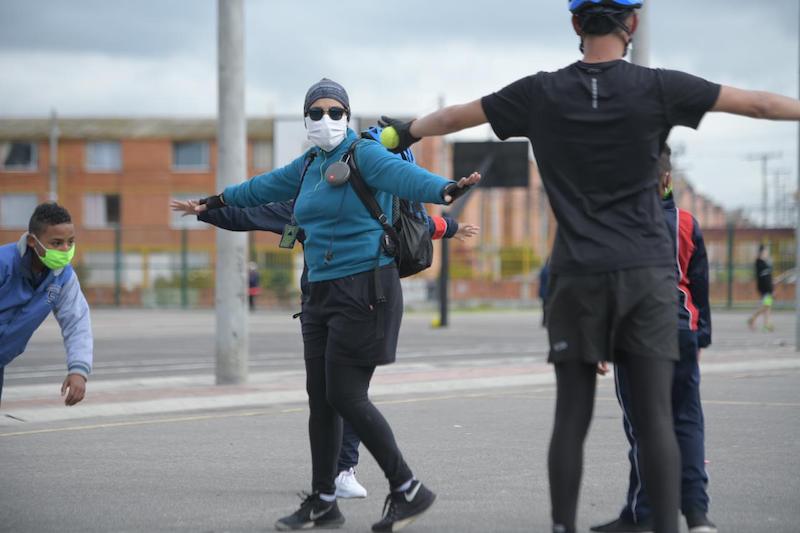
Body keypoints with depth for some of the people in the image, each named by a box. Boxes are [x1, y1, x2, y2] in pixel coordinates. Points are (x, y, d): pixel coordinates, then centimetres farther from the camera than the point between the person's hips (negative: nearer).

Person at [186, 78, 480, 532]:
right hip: (323, 291, 8)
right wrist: (216, 201, 47)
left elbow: (403, 175, -29)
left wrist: (442, 189, -50)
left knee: (345, 396, -11)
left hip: (364, 289, -8)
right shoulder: (310, 164, 15)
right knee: (321, 398, 10)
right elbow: (266, 187, 33)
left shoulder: (364, 155, -9)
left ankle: (409, 491, -1)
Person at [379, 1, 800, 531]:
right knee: (656, 418, -3)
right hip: (646, 273, -1)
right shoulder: (658, 88, -3)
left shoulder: (542, 93, 3)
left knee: (572, 418, 6)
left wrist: (409, 130, 35)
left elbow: (454, 116, 17)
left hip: (577, 277, 1)